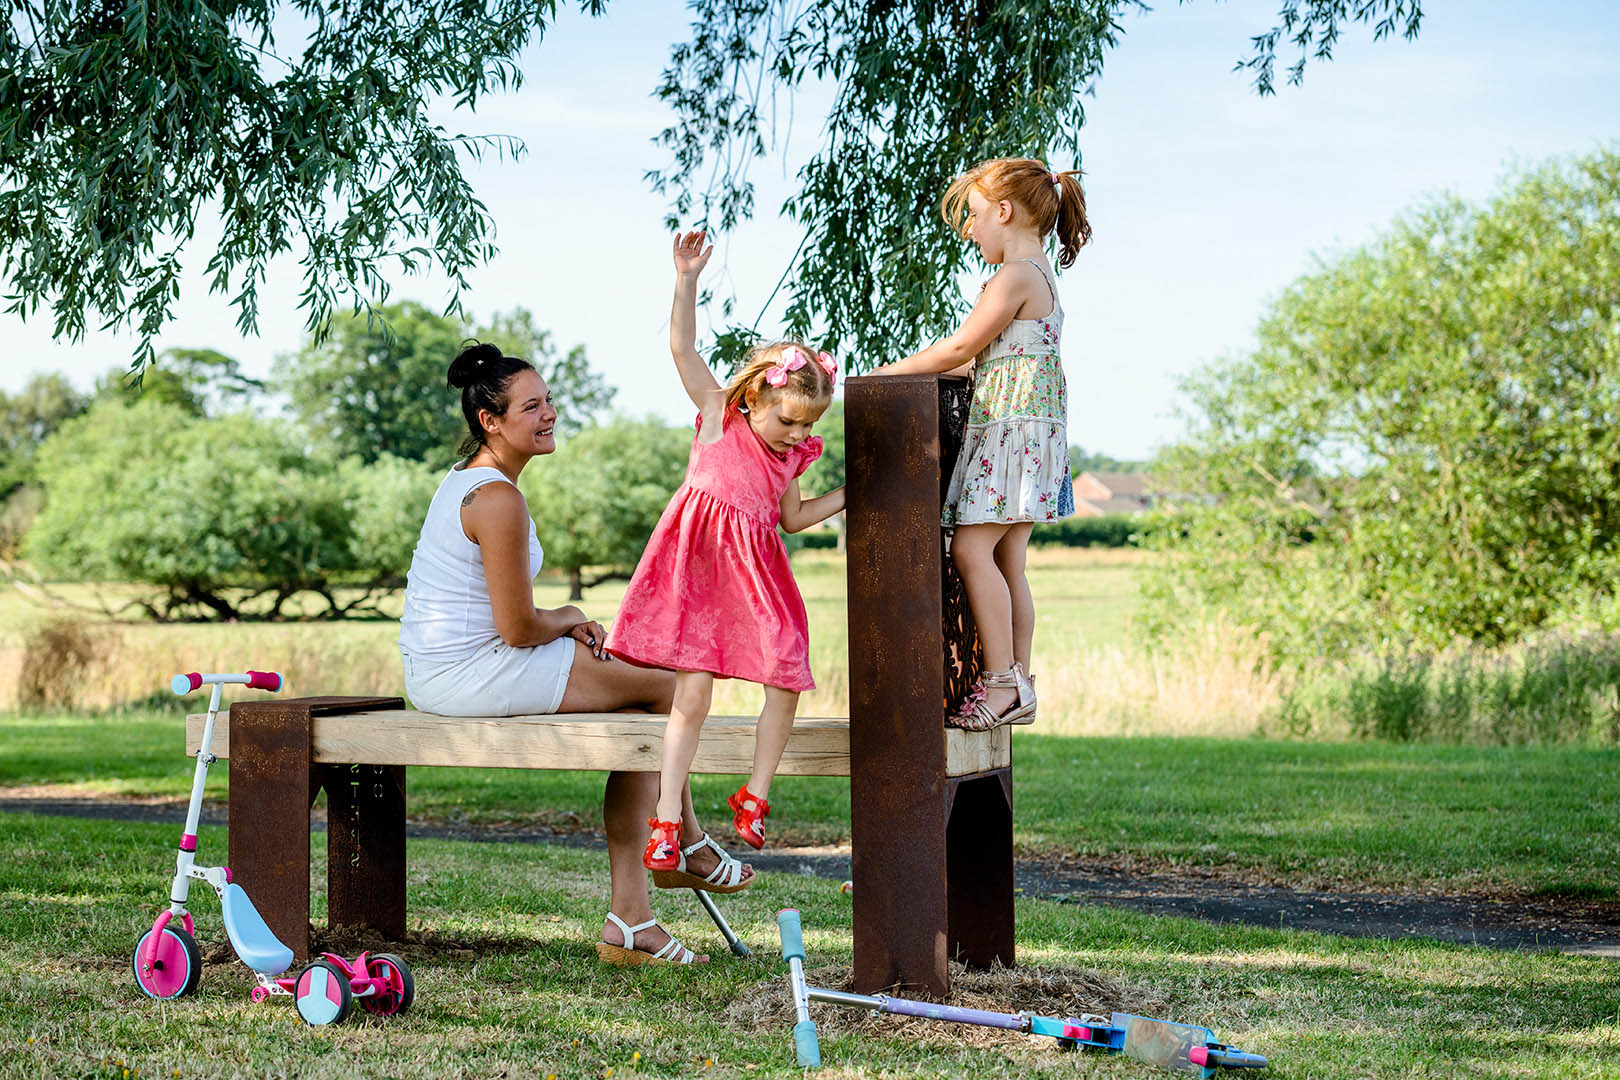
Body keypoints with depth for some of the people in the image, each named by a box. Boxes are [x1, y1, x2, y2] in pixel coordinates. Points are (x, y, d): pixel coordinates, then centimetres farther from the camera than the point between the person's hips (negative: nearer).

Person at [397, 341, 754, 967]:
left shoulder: (466, 480, 14)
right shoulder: (498, 499, -20)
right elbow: (518, 629, -19)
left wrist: (563, 627, 8)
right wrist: (568, 620, 2)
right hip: (470, 675, -10)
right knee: (667, 686, 1)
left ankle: (630, 921, 7)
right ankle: (692, 850, 26)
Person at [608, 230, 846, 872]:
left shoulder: (792, 456, 14)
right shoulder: (718, 415, 0)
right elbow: (682, 349, -8)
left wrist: (849, 494, 18)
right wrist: (687, 281, -15)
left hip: (755, 576, 5)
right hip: (697, 566, -5)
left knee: (786, 684, -6)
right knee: (693, 693, -9)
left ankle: (754, 796, 13)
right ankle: (667, 819, -1)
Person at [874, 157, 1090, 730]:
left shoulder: (1017, 275, -11)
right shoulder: (1037, 277, 20)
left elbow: (961, 347, -10)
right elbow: (983, 357, 23)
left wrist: (891, 371, 0)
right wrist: (911, 370, 21)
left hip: (1014, 426, -10)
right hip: (1016, 431, 10)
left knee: (972, 549, -14)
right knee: (1006, 560, 8)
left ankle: (1002, 683, -14)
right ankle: (1016, 688, 9)